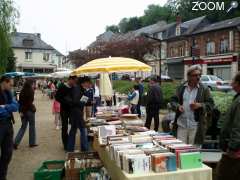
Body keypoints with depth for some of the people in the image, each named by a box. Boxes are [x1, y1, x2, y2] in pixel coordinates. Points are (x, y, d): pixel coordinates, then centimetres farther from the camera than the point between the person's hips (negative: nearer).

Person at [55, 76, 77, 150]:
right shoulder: (62, 87, -9)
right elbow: (57, 97, -13)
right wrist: (66, 102, -23)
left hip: (72, 110, 5)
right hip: (64, 110, -5)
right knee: (65, 128, 3)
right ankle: (66, 145, 13)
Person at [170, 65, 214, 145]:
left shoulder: (204, 89, 1)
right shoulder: (181, 87, 8)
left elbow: (210, 104, -1)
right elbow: (173, 100, 10)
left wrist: (199, 105, -18)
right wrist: (178, 106, -10)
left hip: (195, 127, -2)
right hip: (181, 125, 2)